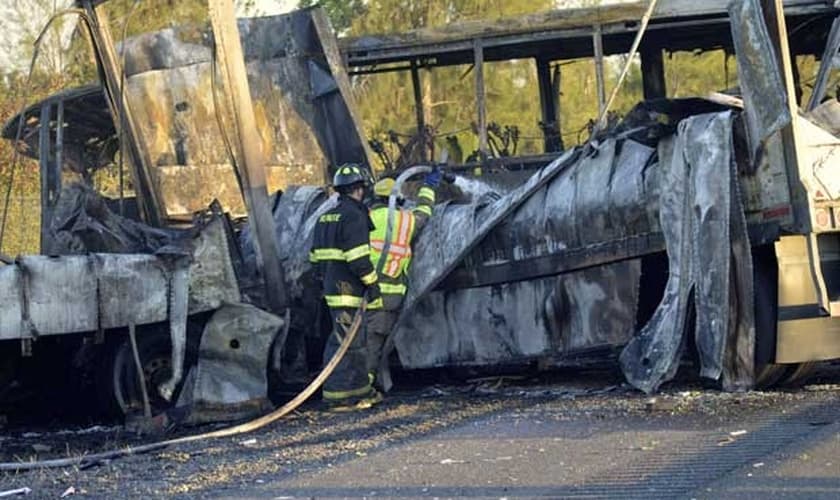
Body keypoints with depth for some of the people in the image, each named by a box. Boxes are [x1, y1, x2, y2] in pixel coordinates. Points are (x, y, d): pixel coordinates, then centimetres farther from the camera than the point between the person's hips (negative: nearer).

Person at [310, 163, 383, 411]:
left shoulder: (326, 218, 16)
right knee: (346, 342, -7)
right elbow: (359, 257, -20)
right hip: (349, 289, -10)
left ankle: (361, 390, 23)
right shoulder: (354, 216, -14)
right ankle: (337, 395, -8)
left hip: (332, 288, 10)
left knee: (357, 341, 17)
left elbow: (316, 256, 19)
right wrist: (373, 283, -14)